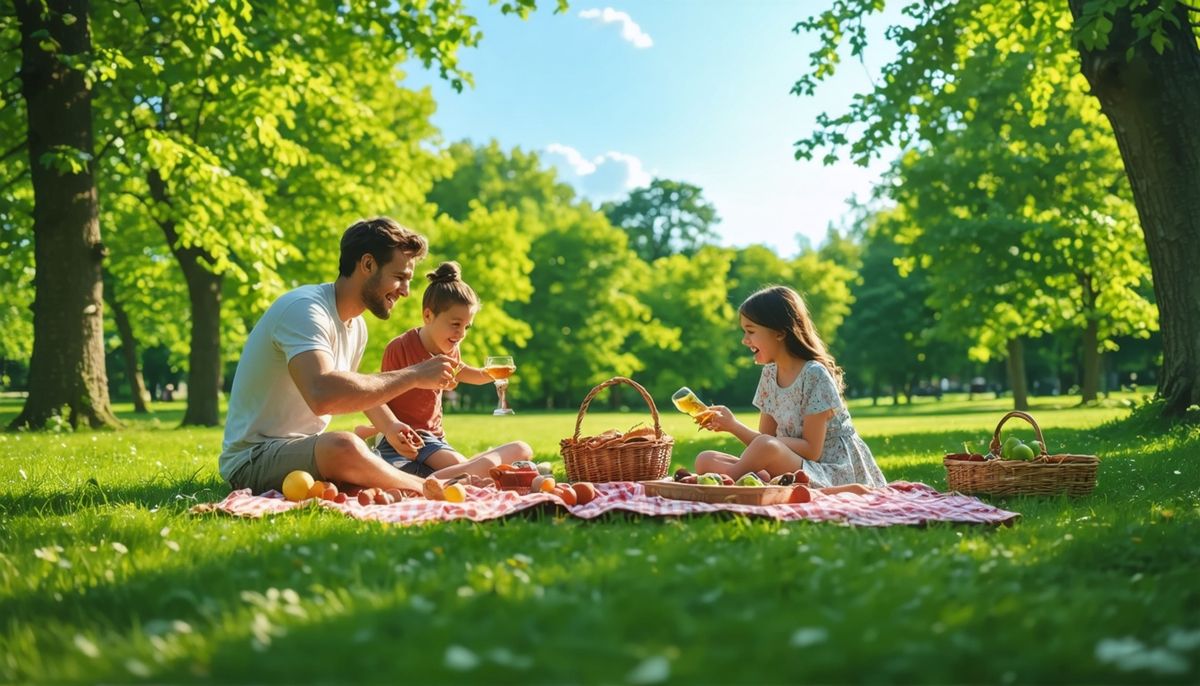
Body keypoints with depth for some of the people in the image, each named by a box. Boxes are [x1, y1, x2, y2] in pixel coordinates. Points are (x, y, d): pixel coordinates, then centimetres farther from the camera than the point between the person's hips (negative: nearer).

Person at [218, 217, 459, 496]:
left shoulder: (357, 326, 8)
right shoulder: (304, 309, -21)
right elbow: (322, 394, -39)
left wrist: (387, 426, 5)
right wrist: (413, 376, -32)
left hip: (306, 451, 9)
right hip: (253, 459, -9)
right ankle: (425, 489, -13)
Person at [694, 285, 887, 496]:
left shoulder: (815, 374, -13)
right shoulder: (769, 375, 9)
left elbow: (811, 450, -15)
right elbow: (764, 442, 7)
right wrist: (733, 425, -8)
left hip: (834, 473, -8)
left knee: (766, 447, -38)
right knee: (705, 460, -11)